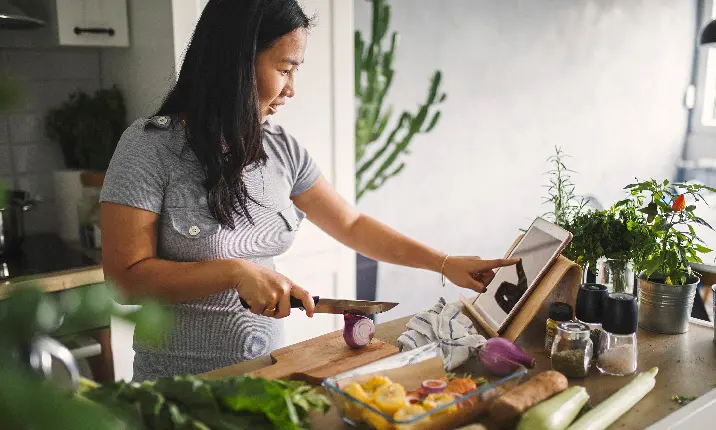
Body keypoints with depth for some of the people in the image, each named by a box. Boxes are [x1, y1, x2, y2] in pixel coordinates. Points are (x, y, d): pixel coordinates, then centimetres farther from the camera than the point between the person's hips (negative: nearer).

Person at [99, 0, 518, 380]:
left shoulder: (281, 149, -2)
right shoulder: (151, 146, -16)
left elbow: (353, 225, 5)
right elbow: (127, 275, -18)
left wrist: (445, 263, 1)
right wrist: (236, 272, -27)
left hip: (264, 369, 6)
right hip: (179, 383, -5)